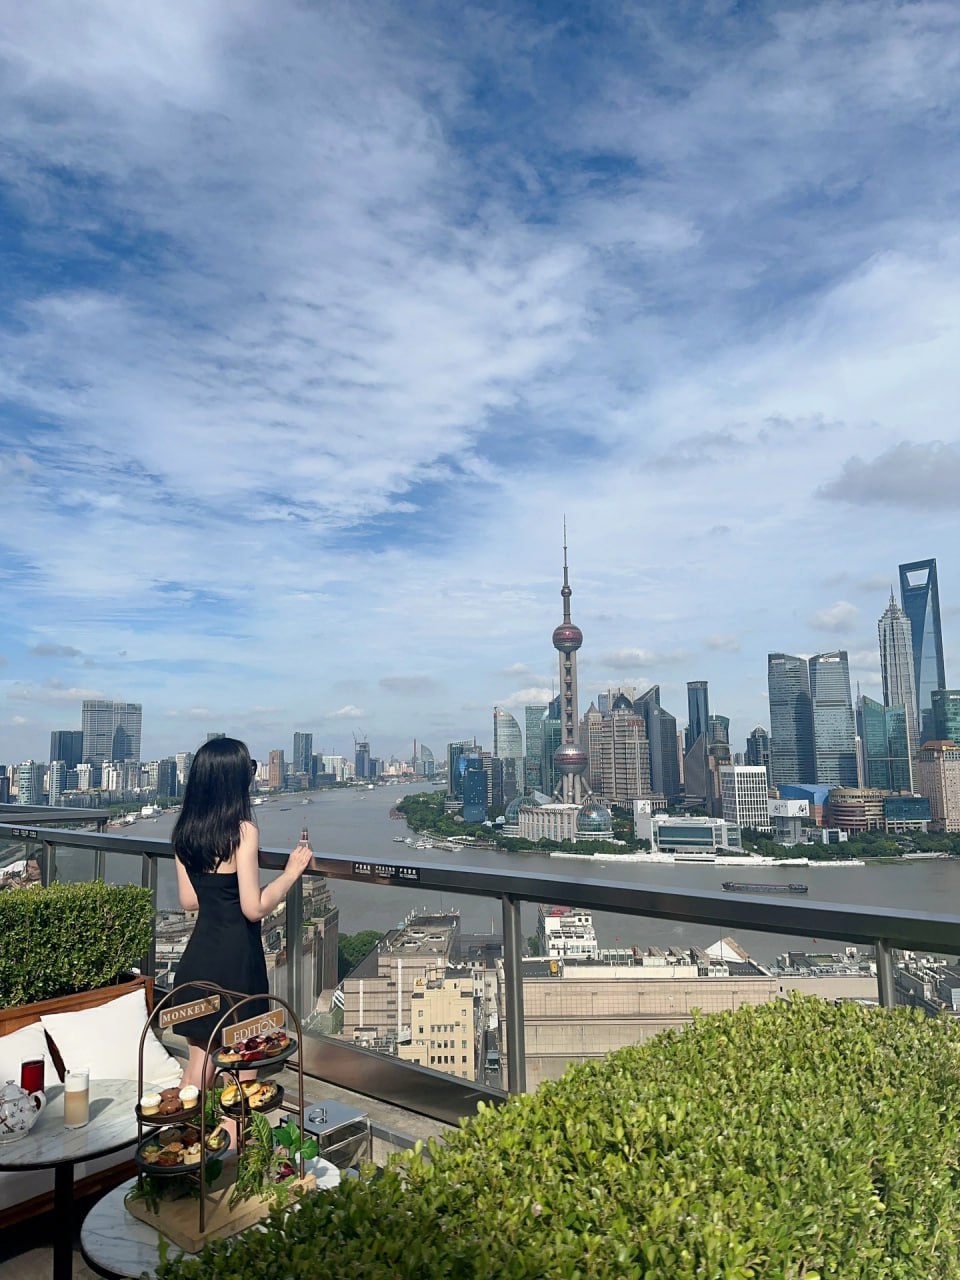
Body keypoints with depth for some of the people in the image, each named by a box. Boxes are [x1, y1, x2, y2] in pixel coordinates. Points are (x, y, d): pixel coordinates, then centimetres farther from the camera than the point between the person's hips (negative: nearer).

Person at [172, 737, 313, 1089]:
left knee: (200, 1057, 19)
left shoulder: (185, 832, 2)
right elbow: (254, 908, -18)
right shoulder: (243, 831, -18)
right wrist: (292, 871, -8)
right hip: (235, 960, -6)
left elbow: (188, 900, 10)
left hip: (197, 957, 7)